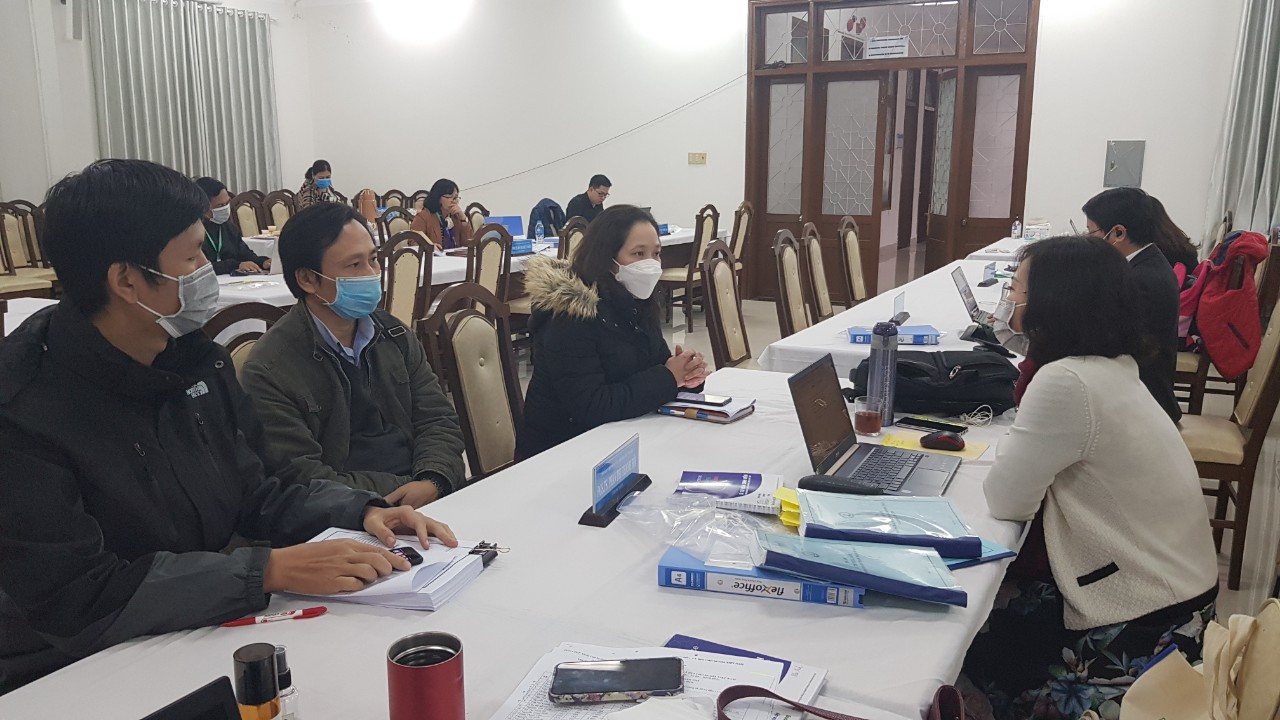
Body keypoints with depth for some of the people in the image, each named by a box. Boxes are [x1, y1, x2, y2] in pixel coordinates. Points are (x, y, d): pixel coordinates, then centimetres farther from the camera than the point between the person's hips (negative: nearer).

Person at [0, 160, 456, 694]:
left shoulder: (198, 360, 2)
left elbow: (259, 489, 10)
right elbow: (75, 600, -24)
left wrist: (361, 511, -8)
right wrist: (268, 571, -30)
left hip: (202, 635, 7)